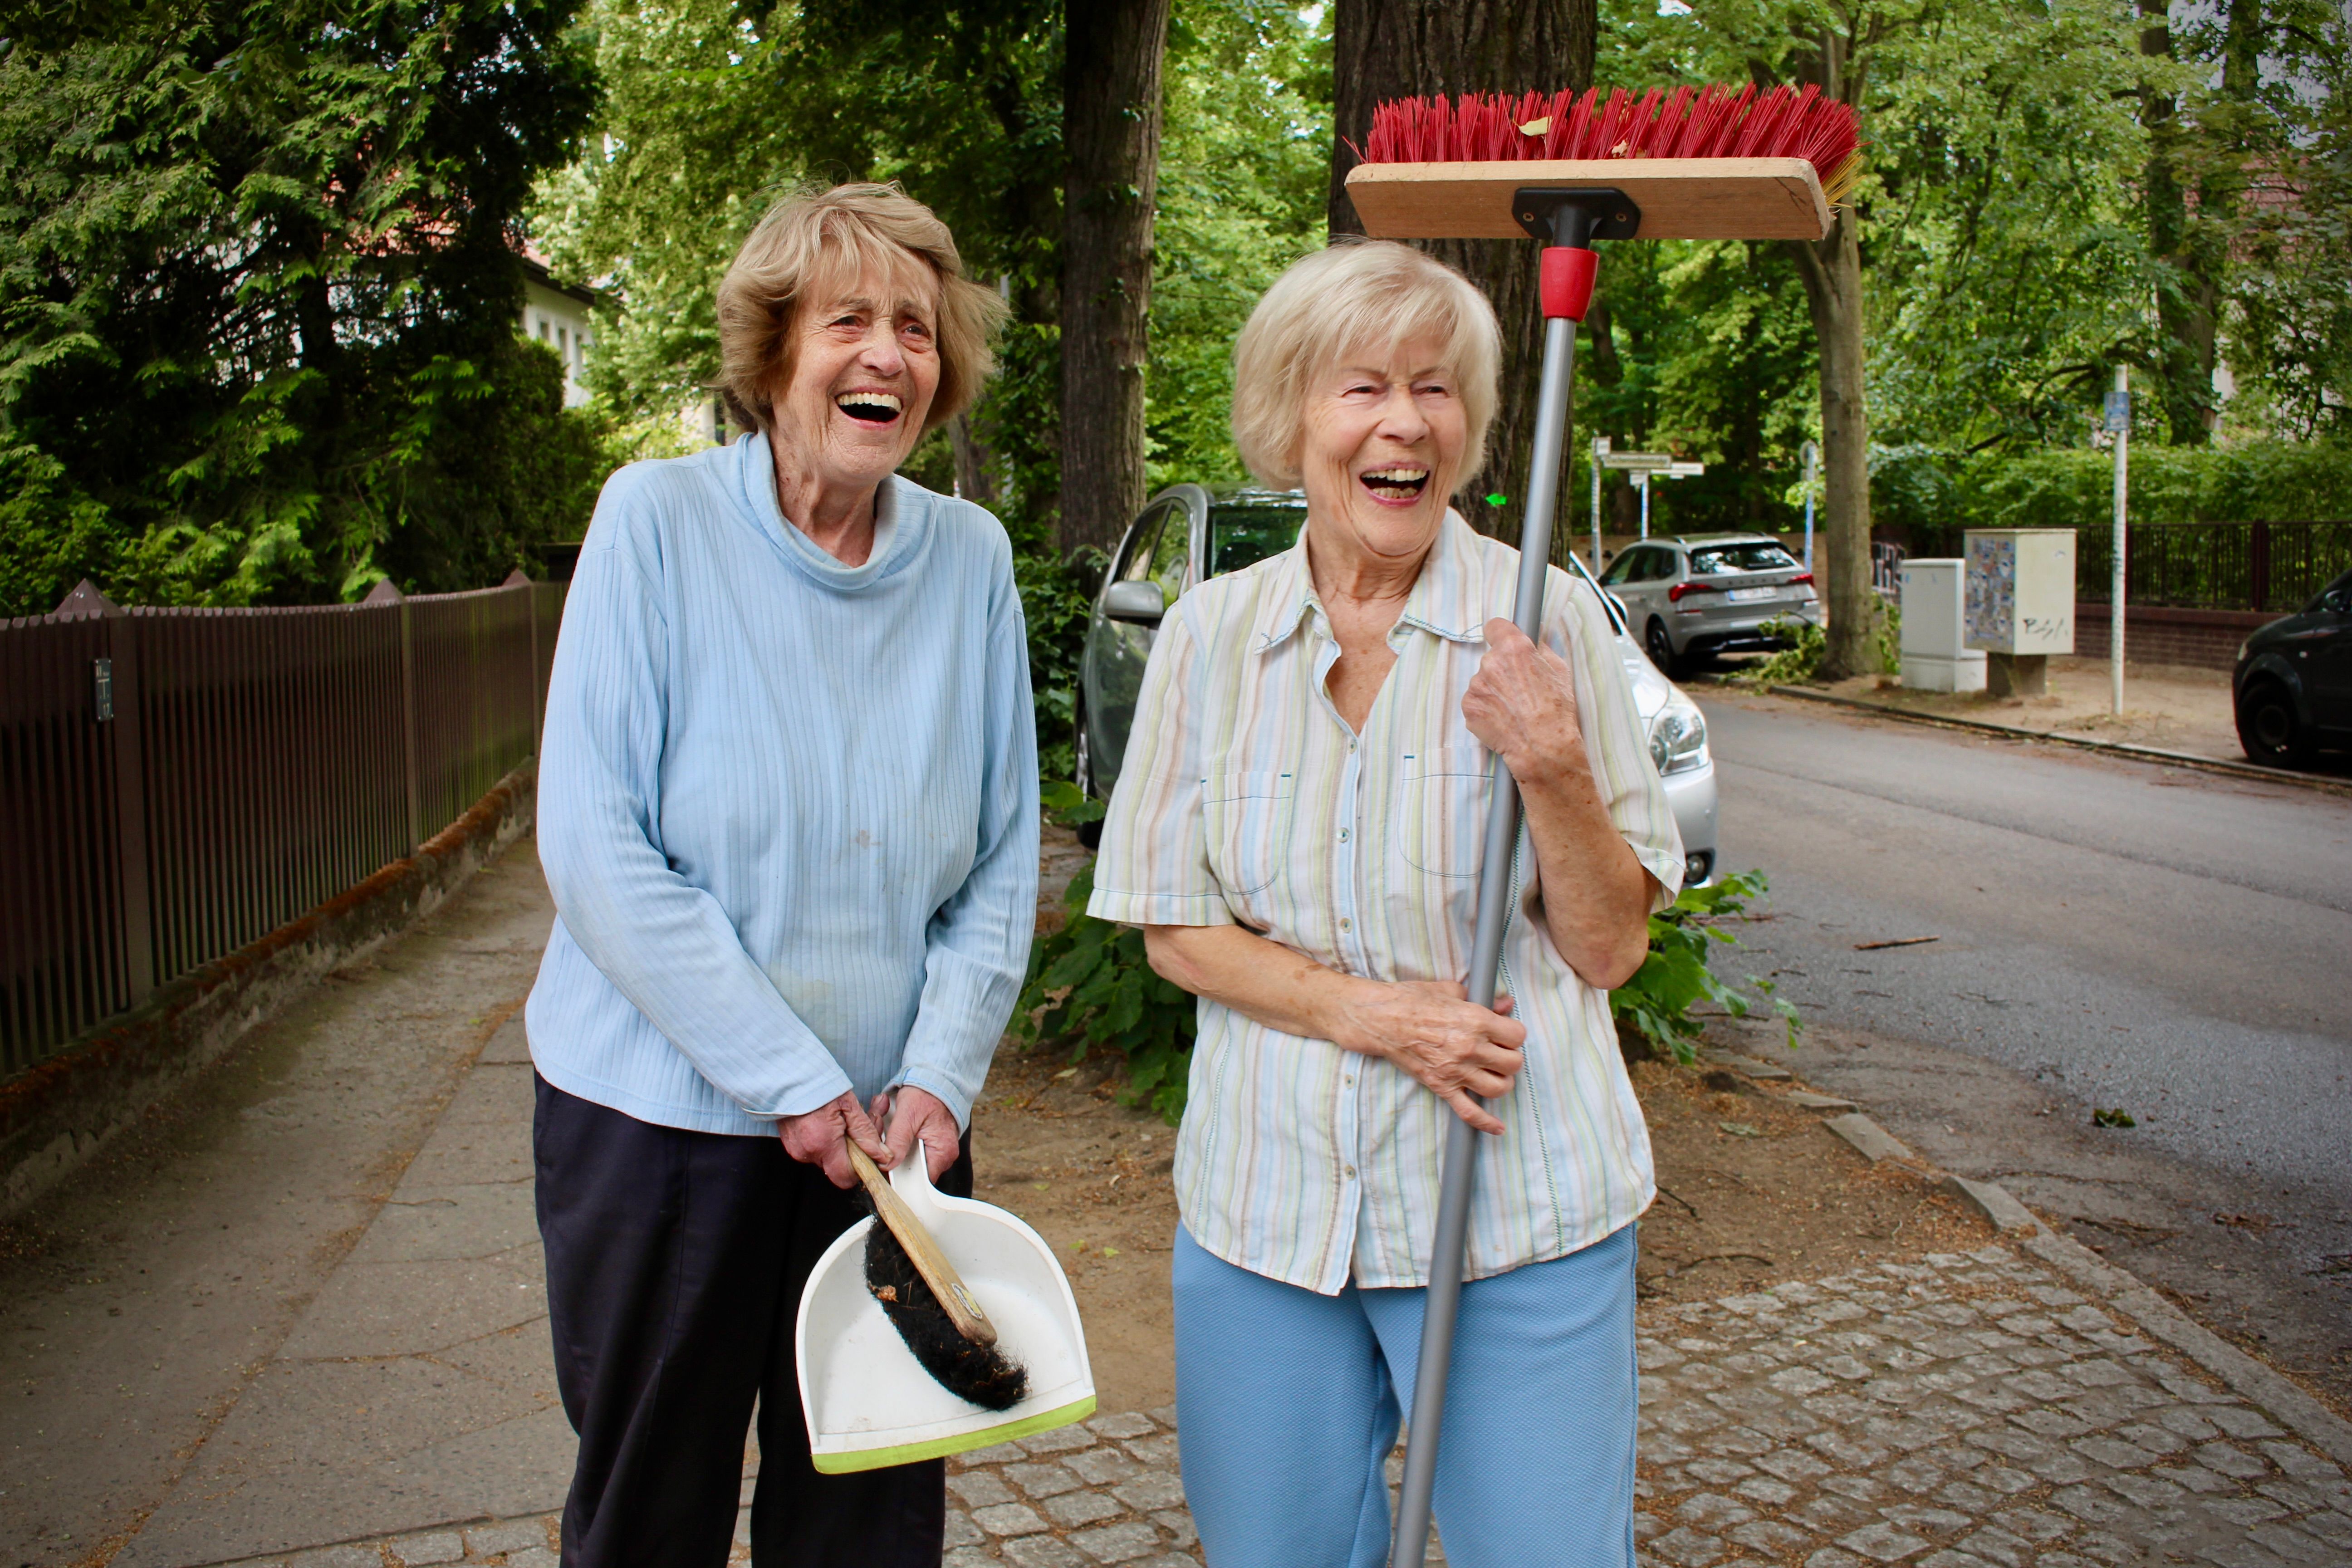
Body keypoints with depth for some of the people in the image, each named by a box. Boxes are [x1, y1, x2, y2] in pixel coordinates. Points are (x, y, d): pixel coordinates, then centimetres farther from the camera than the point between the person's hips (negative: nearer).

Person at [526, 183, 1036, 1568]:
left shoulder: (972, 558, 0)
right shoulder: (659, 521, -9)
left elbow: (1004, 864, 3)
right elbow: (596, 849, -14)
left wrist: (940, 1076, -9)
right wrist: (790, 1079, -16)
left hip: (893, 1129, 3)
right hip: (661, 1122, -2)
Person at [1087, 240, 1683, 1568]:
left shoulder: (1550, 622, -6)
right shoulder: (1213, 632, 1)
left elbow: (1612, 949, -2)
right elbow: (1176, 927, 2)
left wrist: (1556, 770, -20)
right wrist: (1374, 1012, -14)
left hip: (1522, 1210, -2)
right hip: (1267, 1200, 2)